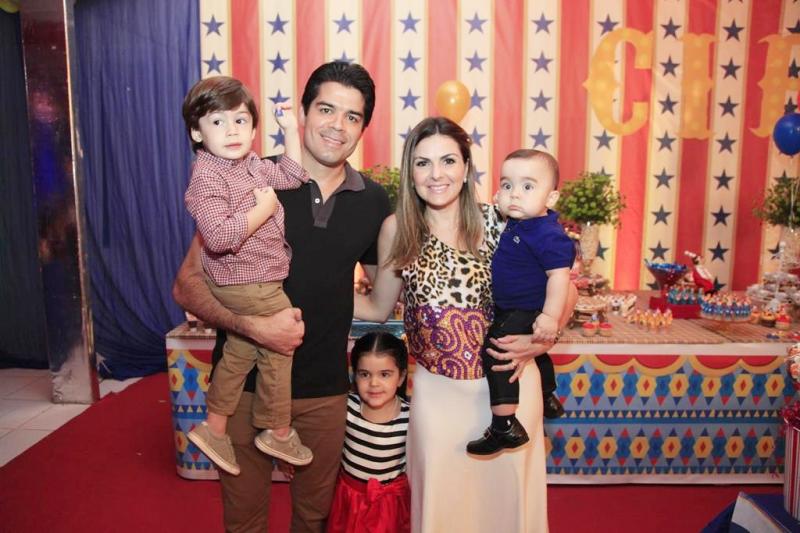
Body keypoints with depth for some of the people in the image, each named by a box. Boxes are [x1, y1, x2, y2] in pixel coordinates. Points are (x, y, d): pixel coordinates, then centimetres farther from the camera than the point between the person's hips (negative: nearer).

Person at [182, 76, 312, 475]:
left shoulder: (251, 165, 7)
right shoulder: (208, 177, -20)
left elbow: (292, 176, 19)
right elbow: (219, 236, -33)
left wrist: (291, 131, 10)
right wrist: (264, 209, -23)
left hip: (243, 283, 10)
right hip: (248, 285, -9)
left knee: (240, 352, 19)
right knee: (280, 344, 2)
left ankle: (213, 427, 34)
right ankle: (278, 432, 20)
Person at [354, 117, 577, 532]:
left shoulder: (501, 222, -7)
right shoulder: (398, 229, -4)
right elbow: (378, 307, 6)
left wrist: (541, 340, -12)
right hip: (436, 389, 1)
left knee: (506, 491, 15)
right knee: (439, 498, 14)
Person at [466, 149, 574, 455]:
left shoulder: (547, 234, -27)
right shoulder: (517, 223, 1)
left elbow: (559, 274, -30)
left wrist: (551, 317, -36)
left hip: (525, 315, -11)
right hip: (515, 310, 11)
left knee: (496, 350, -20)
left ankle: (505, 427, -19)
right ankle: (548, 400, 56)